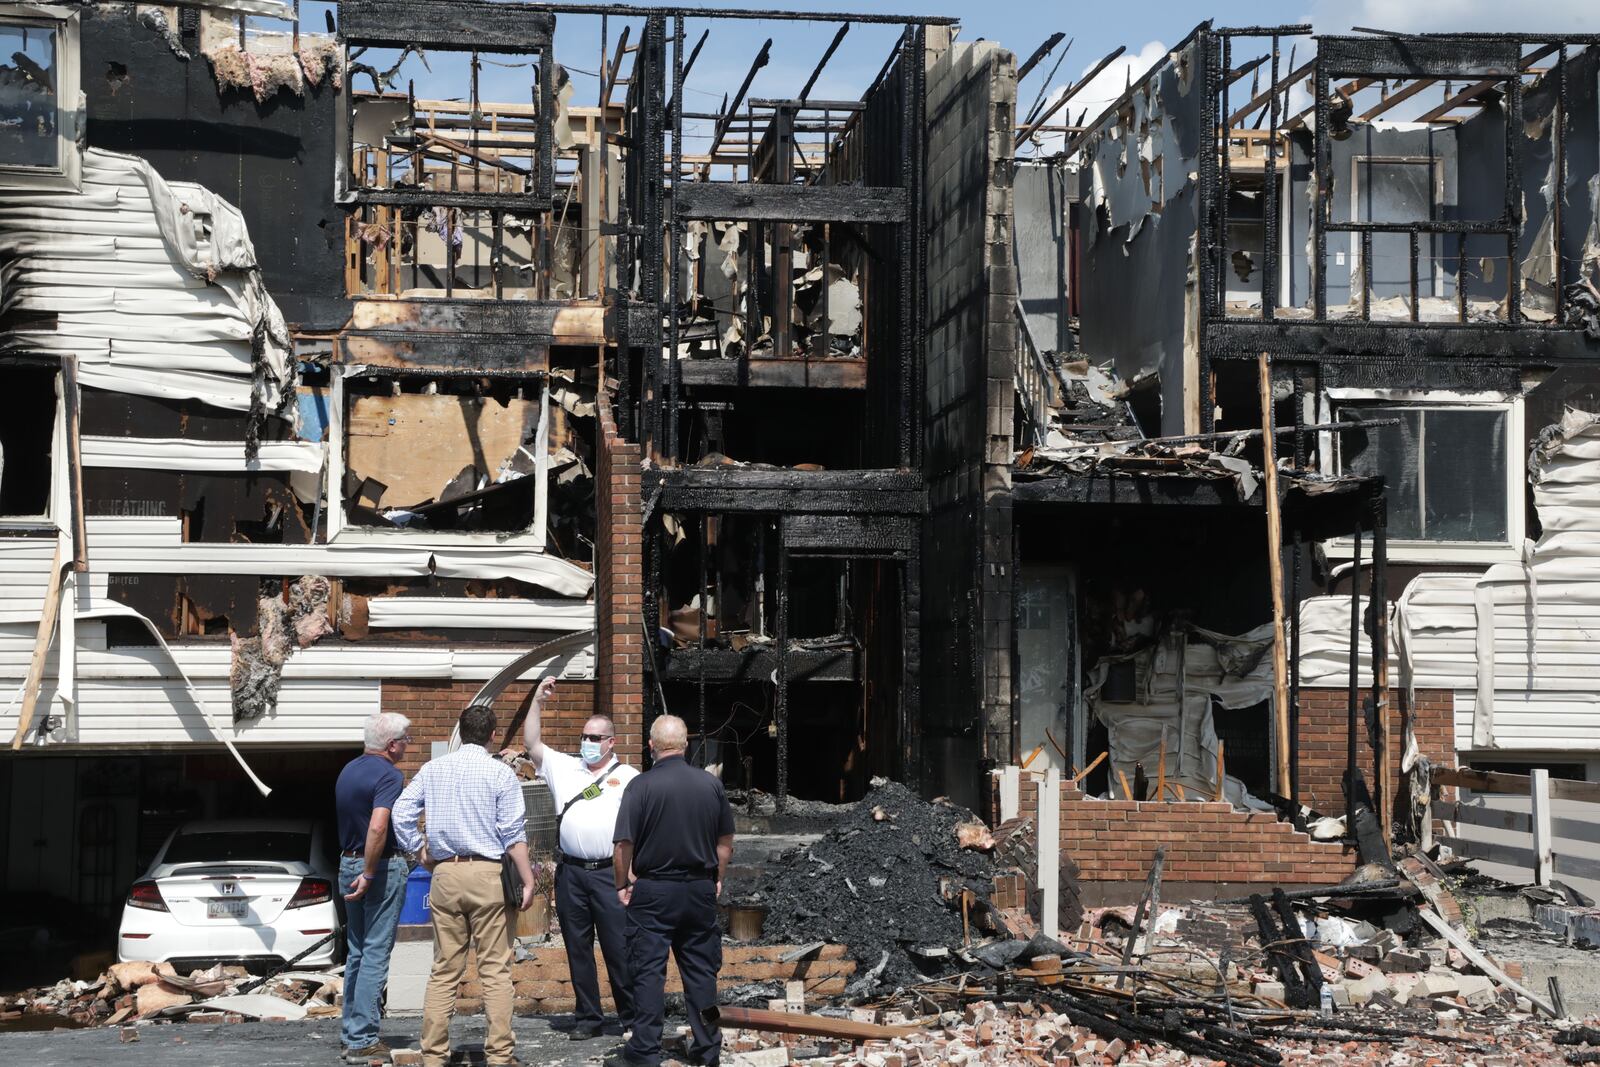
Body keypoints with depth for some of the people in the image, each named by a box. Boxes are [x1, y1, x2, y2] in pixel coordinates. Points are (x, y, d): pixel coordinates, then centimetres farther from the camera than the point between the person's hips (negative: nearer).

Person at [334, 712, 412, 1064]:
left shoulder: (348, 771, 11)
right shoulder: (389, 776, -16)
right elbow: (377, 828, -28)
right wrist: (369, 875, -21)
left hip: (348, 863, 8)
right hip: (383, 867, -8)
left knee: (356, 952, 16)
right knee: (375, 955, -5)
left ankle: (350, 1032, 21)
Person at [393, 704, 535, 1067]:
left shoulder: (432, 769, 8)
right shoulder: (500, 773, -3)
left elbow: (401, 814, 5)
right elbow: (513, 833, -6)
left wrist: (422, 853, 14)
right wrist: (528, 881, -3)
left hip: (445, 874, 4)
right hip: (488, 874, -3)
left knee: (444, 970, 9)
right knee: (495, 970, 0)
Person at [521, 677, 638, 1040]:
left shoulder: (629, 777, 4)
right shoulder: (563, 768, 14)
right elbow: (532, 744, 9)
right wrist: (537, 701, 0)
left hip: (610, 873, -4)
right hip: (570, 873, 4)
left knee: (619, 948, -3)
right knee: (578, 949, 8)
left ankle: (632, 1016, 7)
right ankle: (588, 1017, 15)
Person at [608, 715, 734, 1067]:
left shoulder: (641, 786, -11)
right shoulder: (711, 784, 1)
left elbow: (624, 845, -11)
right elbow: (726, 841, 9)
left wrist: (621, 885, 3)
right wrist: (716, 879, 22)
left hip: (653, 892, -3)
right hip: (701, 890, 4)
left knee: (648, 972, 2)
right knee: (701, 971, 10)